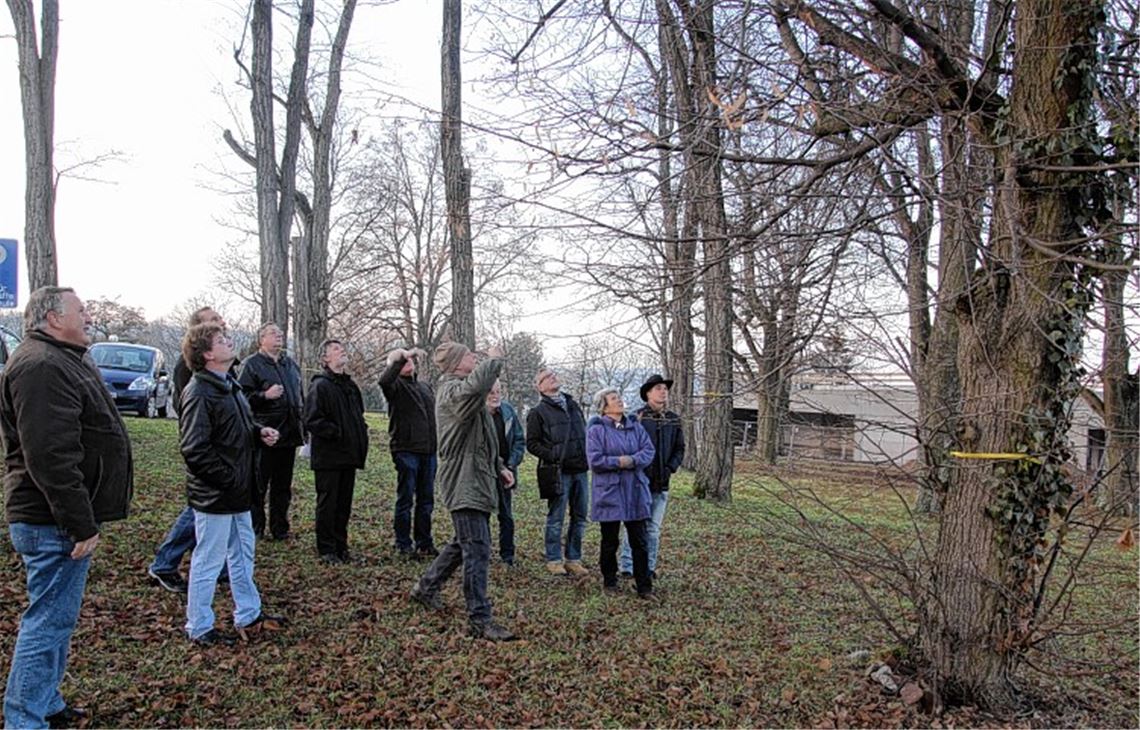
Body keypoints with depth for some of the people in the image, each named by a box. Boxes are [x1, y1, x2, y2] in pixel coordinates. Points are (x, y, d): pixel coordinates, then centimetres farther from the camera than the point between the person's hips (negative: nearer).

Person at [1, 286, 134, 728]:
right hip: (55, 523, -11)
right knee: (49, 620, -2)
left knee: (55, 617, 20)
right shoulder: (41, 366, -19)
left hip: (63, 520, 11)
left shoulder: (63, 360, 17)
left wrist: (84, 518, 25)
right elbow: (50, 456, -26)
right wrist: (81, 524, -24)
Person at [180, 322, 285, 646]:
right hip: (214, 494, -10)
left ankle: (248, 615, 34)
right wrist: (229, 479, -21)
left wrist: (259, 431, 2)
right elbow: (194, 449, -24)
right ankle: (199, 628, 20)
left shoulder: (229, 385, 11)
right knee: (209, 561, 4)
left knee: (242, 552, 20)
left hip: (238, 491, 10)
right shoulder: (199, 393, -20)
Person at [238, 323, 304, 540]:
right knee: (258, 484, 2)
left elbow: (299, 395, 24)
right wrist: (265, 395, -24)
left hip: (288, 434, 6)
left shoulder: (290, 364, 16)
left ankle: (280, 529, 21)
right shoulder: (251, 364, -4)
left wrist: (302, 428, 20)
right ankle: (255, 528, 12)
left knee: (283, 486, 12)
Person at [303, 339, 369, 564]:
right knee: (327, 504, 3)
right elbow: (312, 421, -17)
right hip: (328, 457, -7)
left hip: (349, 456, 7)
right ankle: (326, 550, 12)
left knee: (344, 504, 13)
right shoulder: (320, 385, -11)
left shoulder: (350, 385, 14)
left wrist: (361, 440, 10)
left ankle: (341, 546, 23)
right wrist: (337, 433, -19)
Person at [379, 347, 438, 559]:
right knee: (405, 499, 1)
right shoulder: (396, 385, -2)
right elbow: (384, 380, -28)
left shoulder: (426, 387, 19)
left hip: (429, 451, 6)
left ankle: (424, 543, 21)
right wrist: (402, 358, -30)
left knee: (426, 500, 12)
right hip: (406, 451, -6)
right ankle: (404, 545, 10)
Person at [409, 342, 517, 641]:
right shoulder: (453, 391, -14)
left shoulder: (461, 392, 20)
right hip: (464, 484, -11)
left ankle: (426, 587, 37)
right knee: (477, 550, -8)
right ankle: (479, 620, -1)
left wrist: (499, 467, 18)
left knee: (463, 543, 22)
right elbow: (477, 384, -41)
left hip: (475, 481, 11)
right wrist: (495, 359, -23)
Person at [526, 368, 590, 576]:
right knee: (556, 518, 1)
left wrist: (587, 456, 9)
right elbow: (532, 443, -3)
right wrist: (553, 456, -14)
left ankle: (573, 559, 20)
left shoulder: (573, 405, 15)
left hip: (580, 470, 6)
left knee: (580, 517, 9)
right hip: (559, 472, -6)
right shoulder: (538, 412, -2)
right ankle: (554, 559, 12)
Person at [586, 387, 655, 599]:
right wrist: (619, 462, -16)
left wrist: (632, 460, -17)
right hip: (609, 492, -3)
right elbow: (595, 460, -13)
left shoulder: (635, 427, 8)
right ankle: (609, 582, 25)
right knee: (610, 541, 9)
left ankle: (644, 587, 11)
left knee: (639, 541, 5)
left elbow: (649, 451, 0)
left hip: (635, 492, 3)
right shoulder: (596, 430, -5)